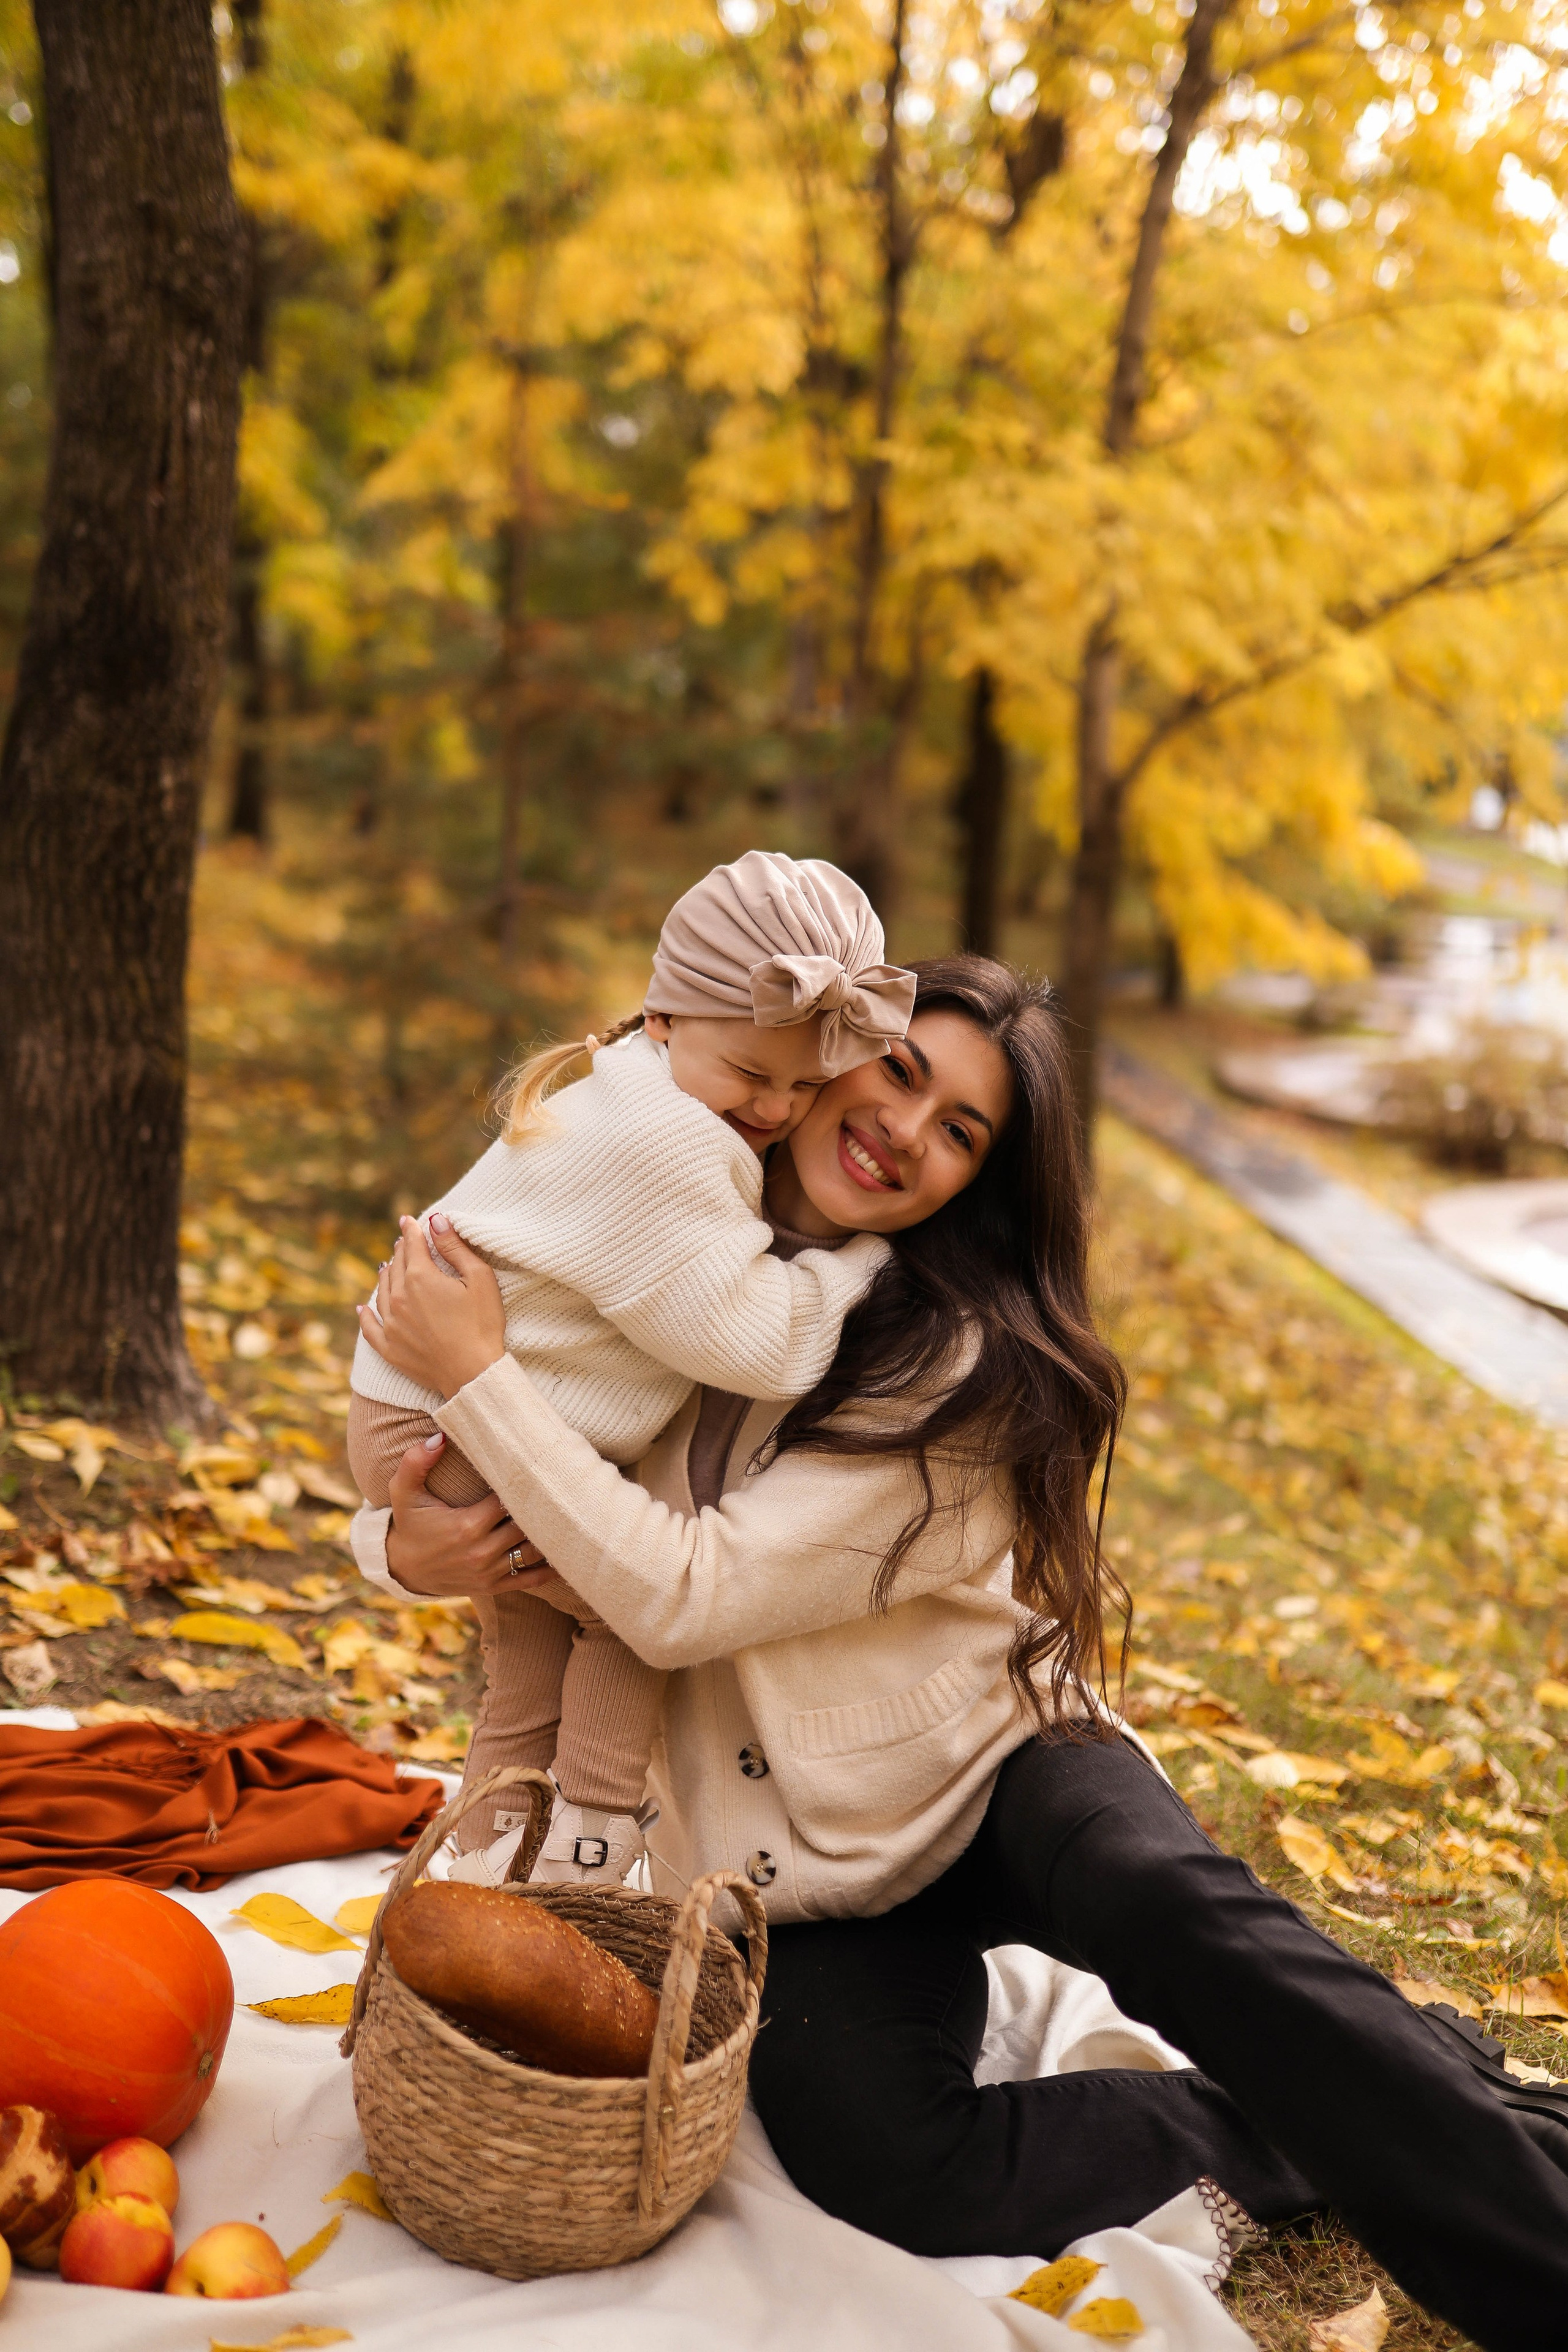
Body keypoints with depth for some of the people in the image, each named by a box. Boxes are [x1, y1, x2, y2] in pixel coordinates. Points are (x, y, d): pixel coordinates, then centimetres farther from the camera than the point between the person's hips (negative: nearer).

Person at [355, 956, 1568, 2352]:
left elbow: (687, 1595, -25)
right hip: (811, 1862, 3)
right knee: (895, 2174, -25)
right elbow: (429, 1491, 8)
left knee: (1171, 1904, -37)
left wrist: (478, 1374, -25)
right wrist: (410, 1546, -16)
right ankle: (1310, 2135, -5)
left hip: (997, 1765, -3)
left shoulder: (958, 1364, -17)